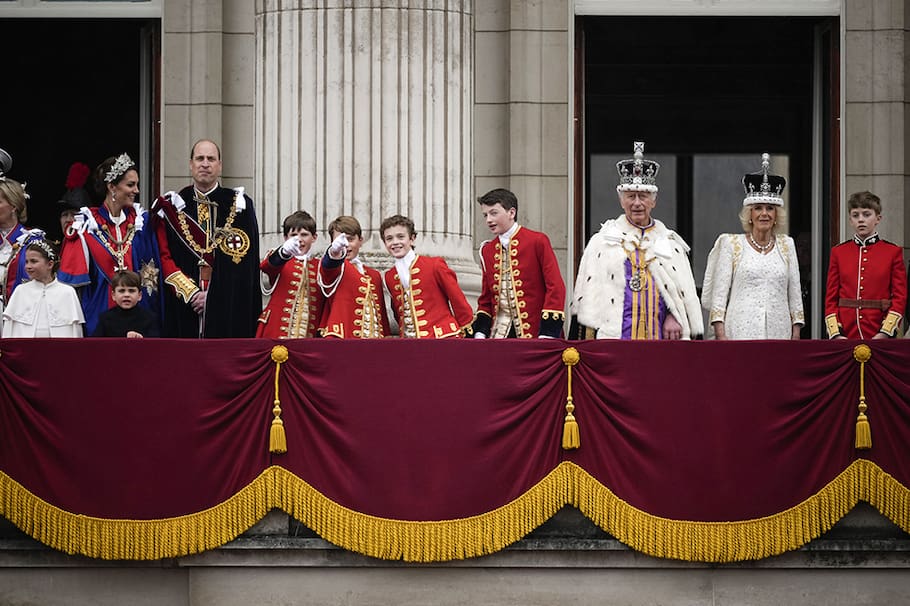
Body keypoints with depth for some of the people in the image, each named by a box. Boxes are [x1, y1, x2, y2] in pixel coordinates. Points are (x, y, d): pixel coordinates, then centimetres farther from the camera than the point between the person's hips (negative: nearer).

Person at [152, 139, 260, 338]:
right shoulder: (175, 206, 9)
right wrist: (190, 293, -7)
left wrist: (212, 296, -9)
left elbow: (244, 261, -2)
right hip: (184, 310, 1)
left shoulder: (239, 205, 4)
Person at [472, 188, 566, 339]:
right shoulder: (487, 251, 12)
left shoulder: (538, 242, -5)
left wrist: (547, 335, -15)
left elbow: (556, 287, -9)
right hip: (499, 334, 5)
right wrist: (480, 334, 4)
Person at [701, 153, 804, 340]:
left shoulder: (786, 245, 14)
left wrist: (796, 335, 6)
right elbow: (719, 291, 3)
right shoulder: (731, 244, 6)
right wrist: (720, 335, -6)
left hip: (778, 331, 2)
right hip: (741, 331, -2)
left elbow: (795, 293, 14)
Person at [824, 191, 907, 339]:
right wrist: (836, 334, -6)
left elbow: (900, 298, 0)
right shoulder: (838, 252, 8)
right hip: (845, 335, 1)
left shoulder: (893, 252, 3)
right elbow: (831, 298, 7)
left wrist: (884, 334, -12)